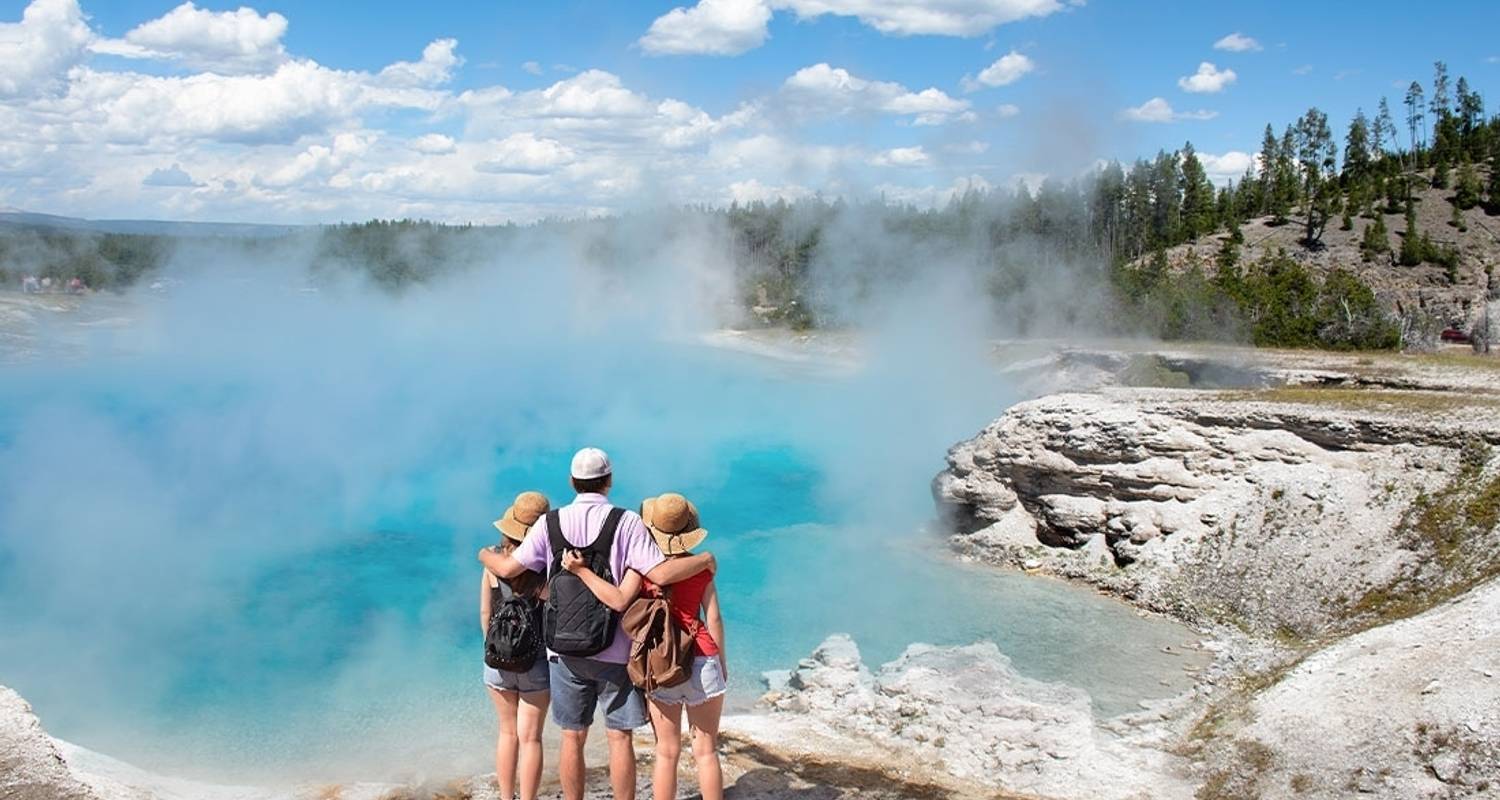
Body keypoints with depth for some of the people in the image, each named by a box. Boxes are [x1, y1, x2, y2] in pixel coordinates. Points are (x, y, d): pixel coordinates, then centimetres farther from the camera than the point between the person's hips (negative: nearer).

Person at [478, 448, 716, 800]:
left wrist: (486, 555, 20)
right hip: (615, 652, -2)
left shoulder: (552, 522, -1)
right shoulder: (626, 522, -9)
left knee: (573, 738, 12)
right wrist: (705, 559, 0)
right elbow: (661, 573, -17)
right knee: (620, 738, 6)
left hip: (565, 650, 3)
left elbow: (509, 568, -3)